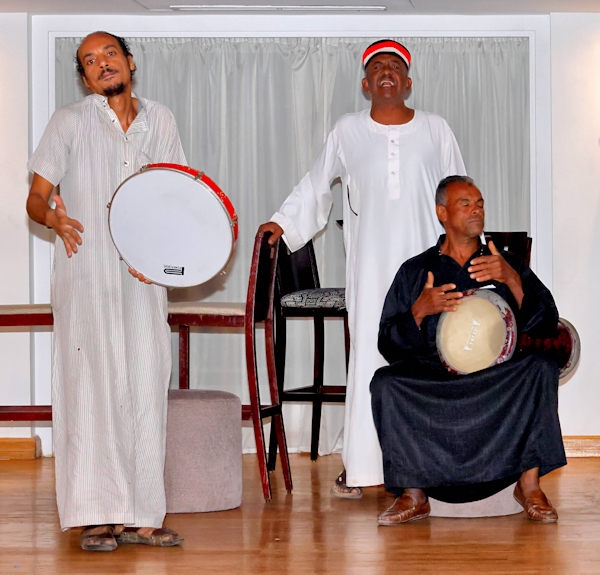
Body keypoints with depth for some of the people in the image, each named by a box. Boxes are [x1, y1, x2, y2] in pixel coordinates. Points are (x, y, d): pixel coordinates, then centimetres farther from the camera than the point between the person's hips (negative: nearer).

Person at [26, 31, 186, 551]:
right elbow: (36, 197, 1)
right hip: (86, 272, -3)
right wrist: (55, 217, -21)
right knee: (93, 386, -10)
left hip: (144, 275, 3)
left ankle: (141, 517, 5)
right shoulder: (70, 122, 3)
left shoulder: (160, 121, 13)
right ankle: (96, 518, -8)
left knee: (147, 387, 0)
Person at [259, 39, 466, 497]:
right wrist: (283, 223, 15)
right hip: (370, 266, 0)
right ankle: (360, 466, -1)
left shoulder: (436, 130, 8)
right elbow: (316, 185, 21)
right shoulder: (347, 132, 8)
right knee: (368, 357, -4)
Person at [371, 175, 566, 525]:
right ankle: (414, 495, -21)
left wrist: (512, 280, -13)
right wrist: (421, 310, -12)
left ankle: (530, 486, -23)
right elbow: (389, 344, 6)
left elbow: (546, 325, 2)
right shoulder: (415, 271, 15)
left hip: (498, 376, 0)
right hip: (431, 376, 0)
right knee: (386, 383, -29)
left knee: (541, 368, -30)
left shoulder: (508, 265, 17)